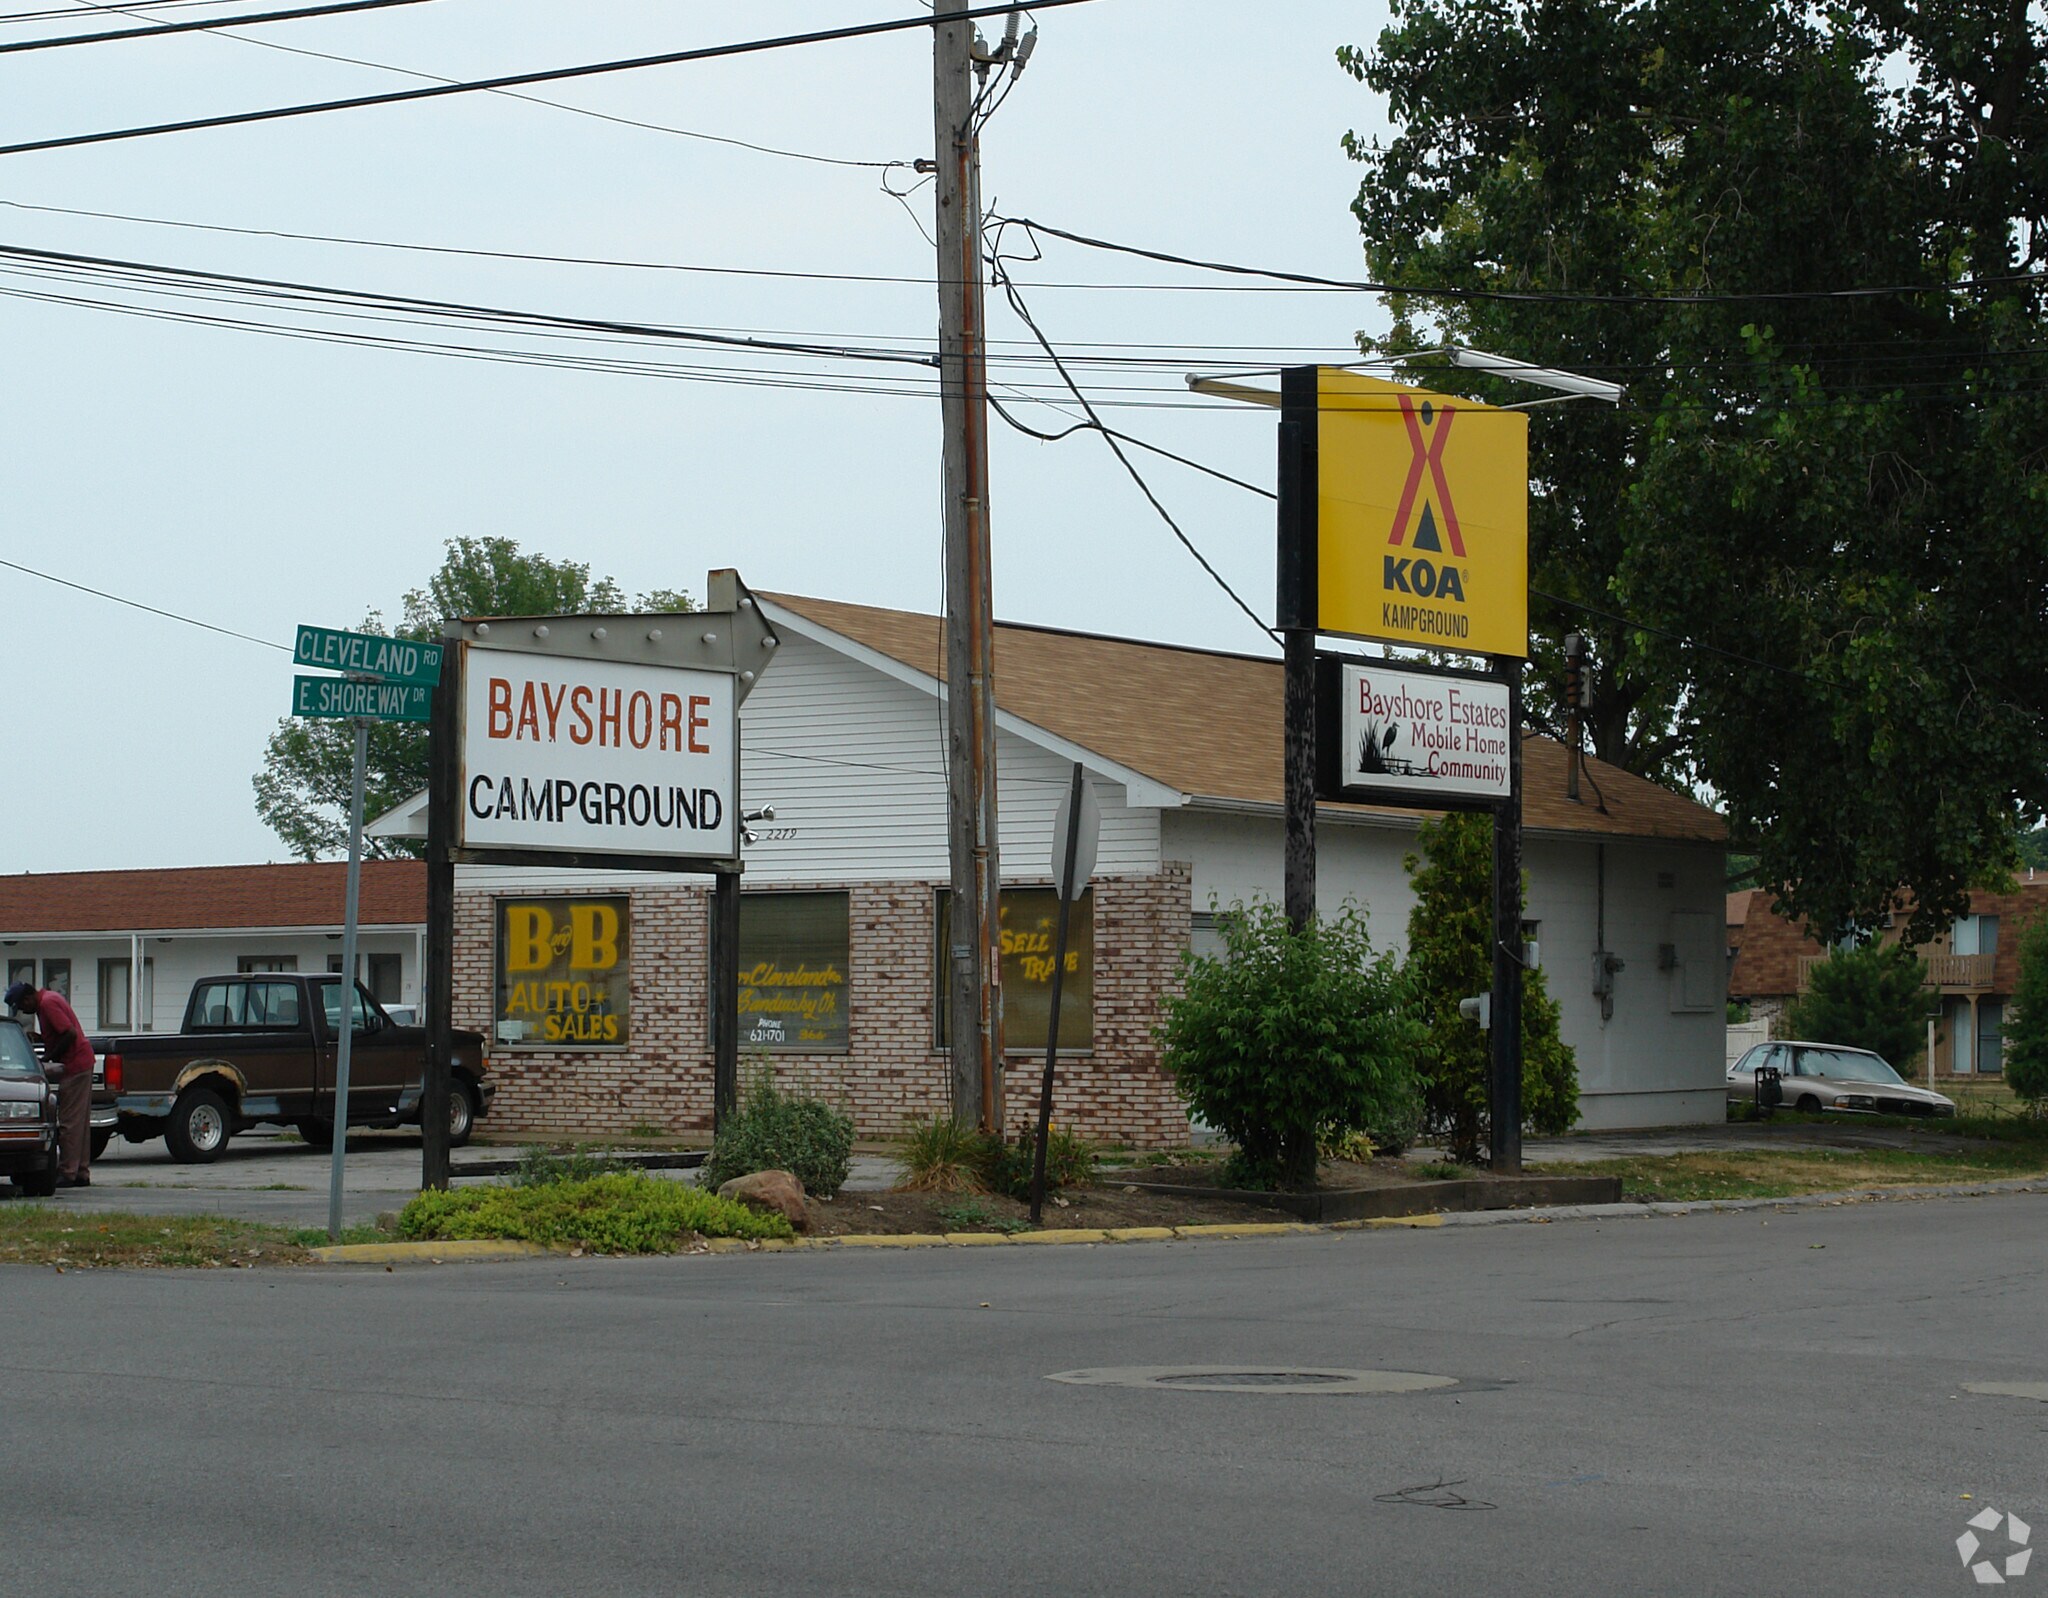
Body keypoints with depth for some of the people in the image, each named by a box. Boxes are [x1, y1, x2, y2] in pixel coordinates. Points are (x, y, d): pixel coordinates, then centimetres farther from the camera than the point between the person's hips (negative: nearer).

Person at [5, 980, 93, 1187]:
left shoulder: (48, 1003, -16)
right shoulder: (49, 998, 15)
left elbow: (71, 1034, -22)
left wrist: (49, 1057, -14)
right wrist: (38, 1038, 11)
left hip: (74, 1065, -10)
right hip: (82, 1062, 10)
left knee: (69, 1121, -8)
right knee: (80, 1121, 11)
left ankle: (68, 1173, -7)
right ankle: (81, 1173, 13)